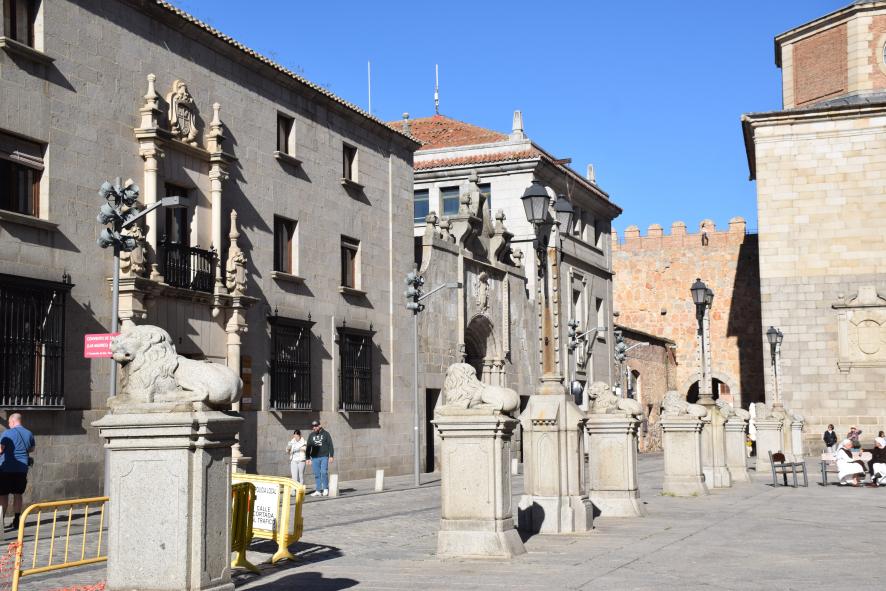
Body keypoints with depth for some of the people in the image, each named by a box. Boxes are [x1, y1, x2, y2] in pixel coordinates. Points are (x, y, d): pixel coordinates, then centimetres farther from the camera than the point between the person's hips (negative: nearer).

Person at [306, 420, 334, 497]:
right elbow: (308, 448, 15)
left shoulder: (325, 434, 4)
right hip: (315, 458, 3)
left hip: (324, 457, -3)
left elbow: (330, 445, 2)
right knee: (317, 474, 2)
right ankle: (318, 490, 6)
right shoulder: (311, 435, 12)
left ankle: (326, 489, 1)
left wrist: (331, 456, -4)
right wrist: (308, 458, 10)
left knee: (324, 472, -12)